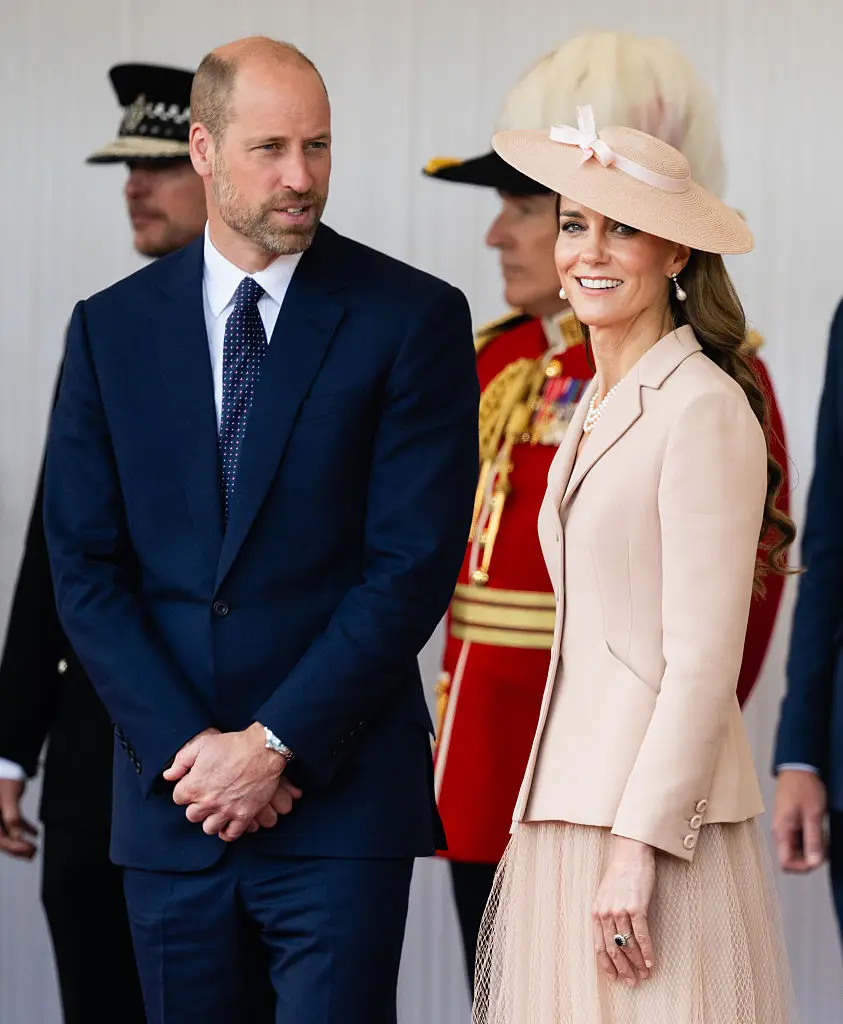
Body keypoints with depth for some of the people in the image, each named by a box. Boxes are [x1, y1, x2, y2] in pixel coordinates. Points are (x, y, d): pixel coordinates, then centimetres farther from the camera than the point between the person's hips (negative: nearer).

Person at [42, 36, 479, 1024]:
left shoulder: (412, 318, -1)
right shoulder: (111, 328, 8)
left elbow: (414, 562, -7)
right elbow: (84, 566, 4)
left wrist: (278, 746, -11)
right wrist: (187, 746, -7)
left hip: (338, 794, -3)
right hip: (169, 796, 3)